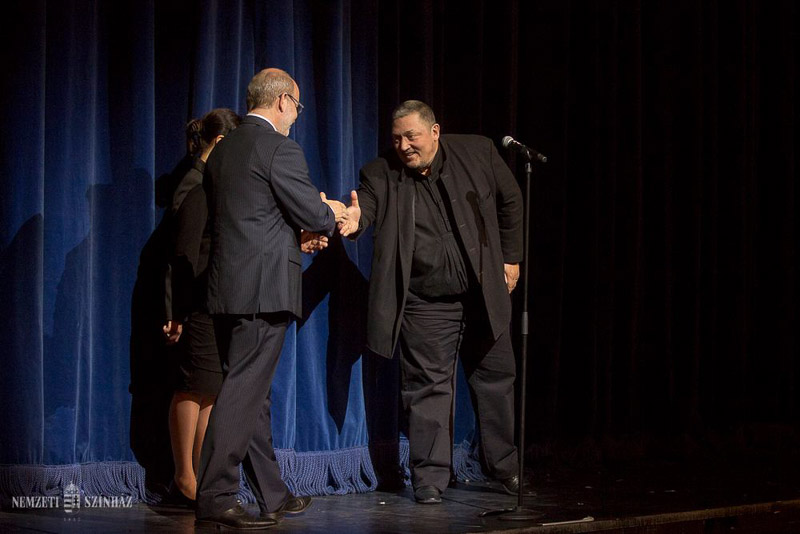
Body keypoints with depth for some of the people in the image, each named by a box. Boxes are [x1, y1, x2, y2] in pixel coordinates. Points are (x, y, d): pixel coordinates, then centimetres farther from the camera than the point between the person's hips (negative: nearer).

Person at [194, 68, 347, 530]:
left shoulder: (222, 150, 15)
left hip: (227, 285, 9)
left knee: (254, 392, 14)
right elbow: (313, 215, -10)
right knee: (243, 392, -9)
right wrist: (330, 214, 13)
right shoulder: (280, 149, -11)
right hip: (265, 288, -9)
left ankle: (272, 495, 23)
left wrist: (297, 231, 20)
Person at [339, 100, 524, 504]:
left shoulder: (478, 153, -4)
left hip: (484, 296, 2)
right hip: (425, 307, -2)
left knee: (495, 380, 13)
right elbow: (366, 205, -25)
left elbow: (510, 202, 8)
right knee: (427, 388, -1)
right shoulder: (381, 175, -8)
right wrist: (353, 220, -49)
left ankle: (504, 468, 30)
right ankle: (430, 479, 8)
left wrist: (510, 258, 8)